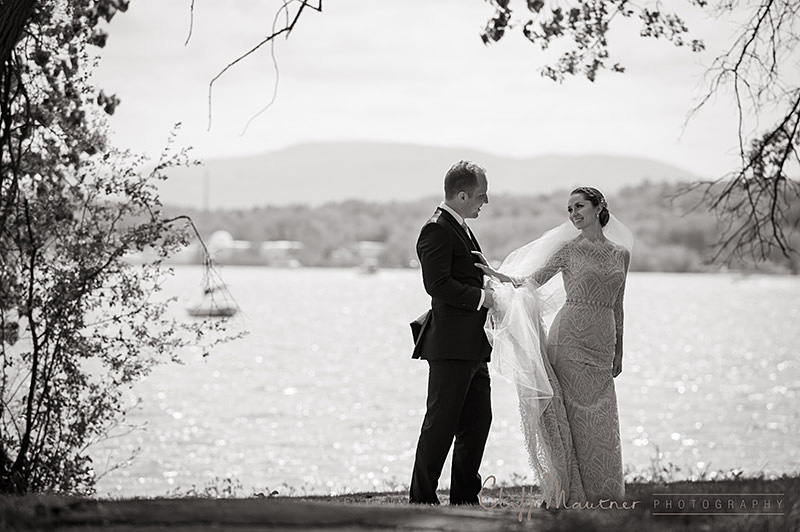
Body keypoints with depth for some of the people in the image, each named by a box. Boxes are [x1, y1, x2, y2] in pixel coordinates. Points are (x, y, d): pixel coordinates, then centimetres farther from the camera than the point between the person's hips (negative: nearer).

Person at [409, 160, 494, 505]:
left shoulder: (460, 229, 19)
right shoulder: (437, 230, -13)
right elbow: (437, 284, -22)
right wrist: (480, 297, -18)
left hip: (473, 347, 10)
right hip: (450, 346, -10)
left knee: (478, 419, 12)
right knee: (441, 424, -6)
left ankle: (464, 499, 19)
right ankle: (421, 500, -1)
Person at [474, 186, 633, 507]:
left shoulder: (621, 253, 12)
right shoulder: (568, 249, 1)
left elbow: (616, 306, 16)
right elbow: (532, 281, -3)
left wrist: (618, 353, 16)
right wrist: (496, 274, -20)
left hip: (601, 344, 4)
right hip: (570, 337, -4)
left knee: (600, 418, 4)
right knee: (575, 413, -6)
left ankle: (599, 492, 12)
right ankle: (566, 491, -1)